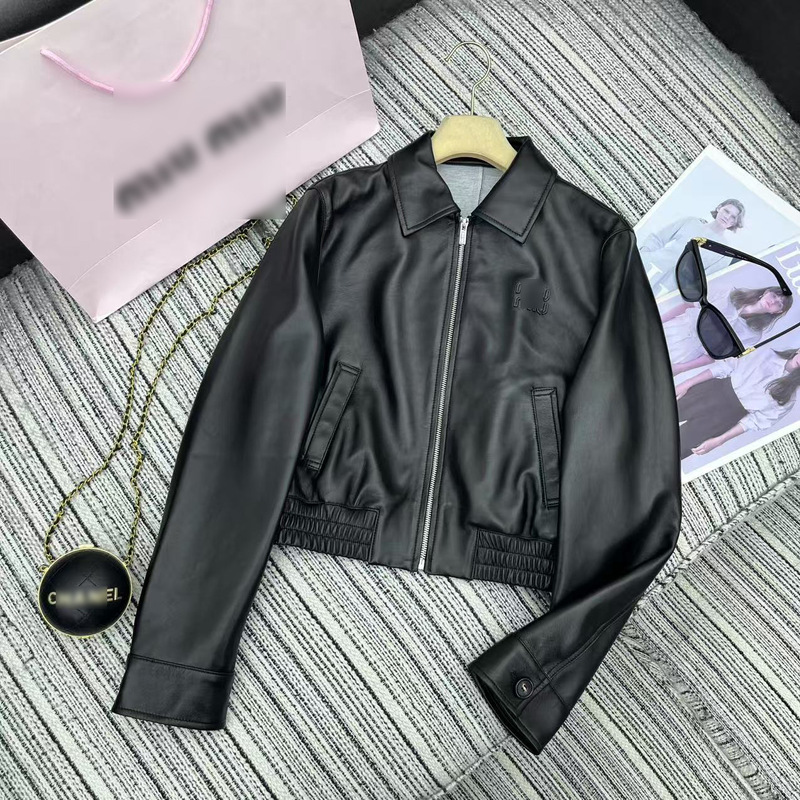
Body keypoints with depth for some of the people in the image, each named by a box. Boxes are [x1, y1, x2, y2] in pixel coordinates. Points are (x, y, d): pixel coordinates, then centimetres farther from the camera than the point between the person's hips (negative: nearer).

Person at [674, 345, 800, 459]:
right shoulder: (767, 354, 2)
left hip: (727, 413, -3)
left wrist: (718, 441, -17)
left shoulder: (787, 397, -6)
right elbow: (727, 366, 2)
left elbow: (756, 420, -9)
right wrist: (688, 383, -5)